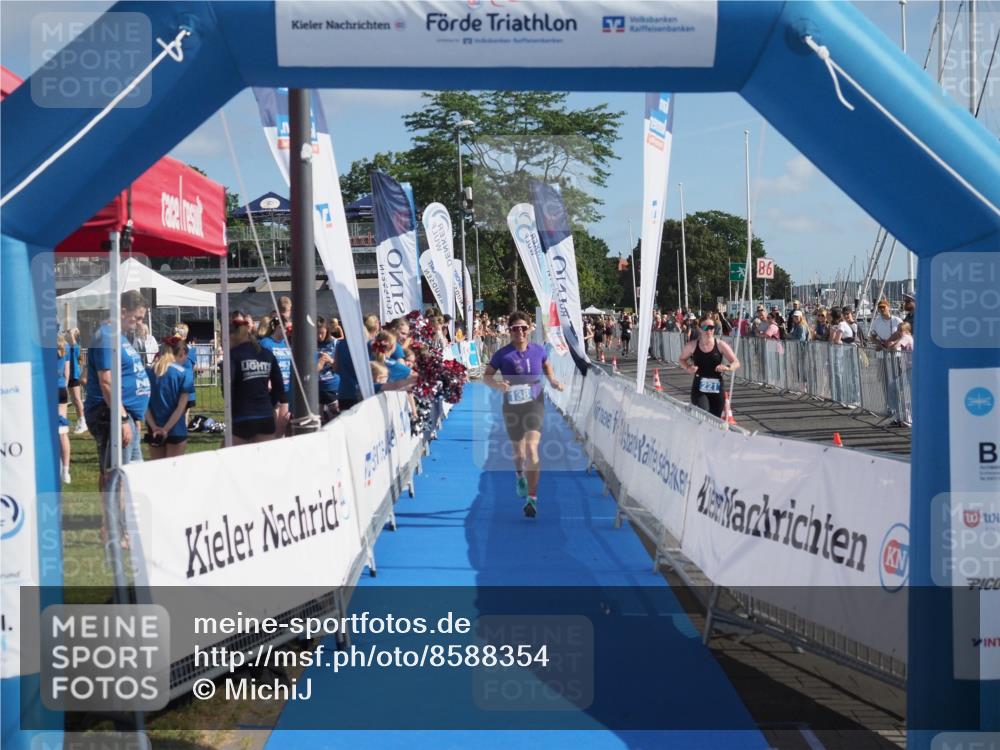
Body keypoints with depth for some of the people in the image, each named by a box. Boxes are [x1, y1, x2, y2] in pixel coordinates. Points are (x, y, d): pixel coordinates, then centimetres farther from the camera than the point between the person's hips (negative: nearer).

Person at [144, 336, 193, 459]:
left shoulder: (149, 372, 2)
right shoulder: (183, 373, -8)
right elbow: (181, 407, -13)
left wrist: (154, 427, -10)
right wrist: (166, 429, -13)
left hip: (154, 431, 3)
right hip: (176, 430, -3)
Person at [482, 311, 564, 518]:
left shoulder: (539, 350, 0)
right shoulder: (503, 354, -7)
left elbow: (547, 366, 21)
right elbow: (486, 375, -3)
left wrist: (553, 381, 3)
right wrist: (497, 385, -24)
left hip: (535, 404, 0)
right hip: (512, 407, 1)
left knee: (532, 448, -18)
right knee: (519, 451, 15)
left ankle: (532, 497, -16)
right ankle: (520, 475, 53)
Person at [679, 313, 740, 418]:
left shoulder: (721, 345, -4)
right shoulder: (692, 346, -3)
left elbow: (736, 363, -3)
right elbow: (682, 359, 15)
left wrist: (728, 367, -26)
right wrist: (688, 368, -8)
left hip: (717, 389, 1)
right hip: (699, 390, -1)